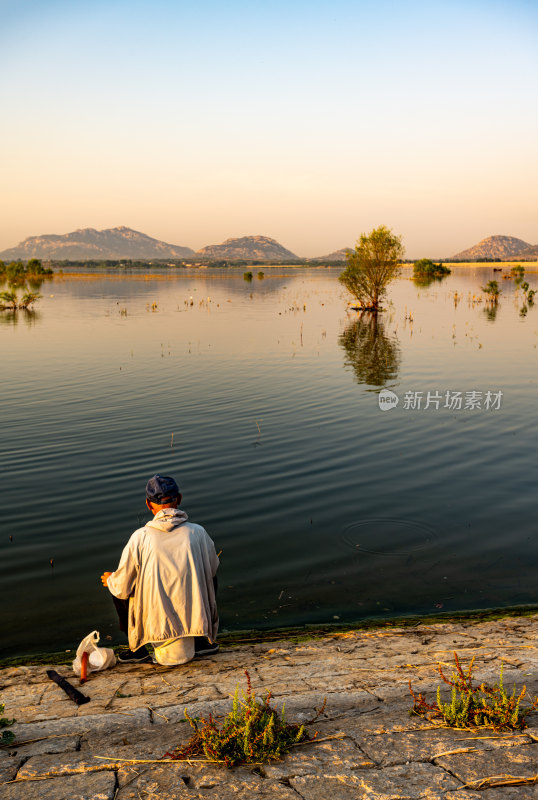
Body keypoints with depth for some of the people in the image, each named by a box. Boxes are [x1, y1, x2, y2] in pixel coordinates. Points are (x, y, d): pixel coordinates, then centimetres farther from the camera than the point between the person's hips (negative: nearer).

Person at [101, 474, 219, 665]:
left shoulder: (140, 537, -8)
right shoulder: (198, 532, -4)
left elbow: (122, 588, -1)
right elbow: (212, 569, 13)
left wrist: (109, 580, 22)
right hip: (196, 621, 1)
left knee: (116, 588, 21)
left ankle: (138, 649, 21)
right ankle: (204, 640, 25)